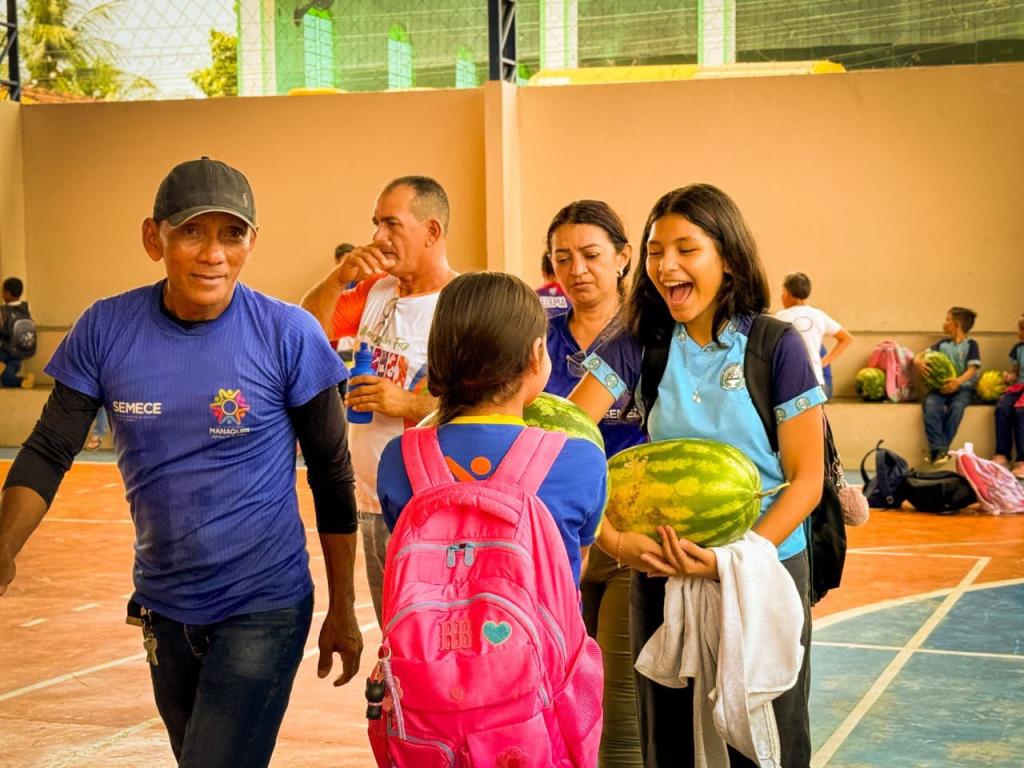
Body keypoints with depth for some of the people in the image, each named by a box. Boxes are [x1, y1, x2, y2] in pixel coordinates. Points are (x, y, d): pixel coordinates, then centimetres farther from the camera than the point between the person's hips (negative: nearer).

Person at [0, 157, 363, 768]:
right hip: (163, 608, 4)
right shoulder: (106, 330, -7)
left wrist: (343, 610, 0)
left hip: (264, 609, -4)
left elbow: (332, 473, -5)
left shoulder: (288, 336, -14)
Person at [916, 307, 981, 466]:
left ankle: (939, 449, -27)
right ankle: (938, 448, -32)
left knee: (956, 407, -34)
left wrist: (959, 381, -27)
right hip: (940, 386, 3)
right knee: (931, 405, -29)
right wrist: (918, 361, -18)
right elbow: (925, 353, 8)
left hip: (963, 387, -3)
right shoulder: (943, 343, 16)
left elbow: (972, 369, -8)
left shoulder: (970, 344, 3)